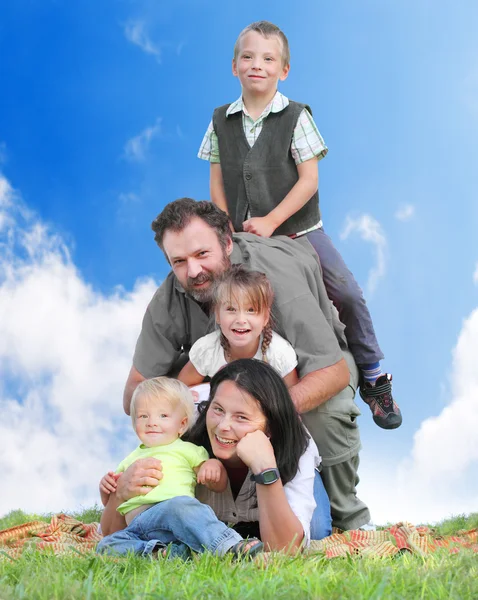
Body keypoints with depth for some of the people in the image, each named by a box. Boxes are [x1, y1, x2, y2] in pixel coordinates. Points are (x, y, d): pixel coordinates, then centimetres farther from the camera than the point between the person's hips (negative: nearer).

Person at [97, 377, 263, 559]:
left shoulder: (186, 450, 21)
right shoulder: (130, 460, 34)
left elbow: (219, 486, 18)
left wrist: (214, 465, -4)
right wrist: (106, 488, 16)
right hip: (134, 529, 4)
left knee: (180, 505, -39)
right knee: (106, 546, -25)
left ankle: (230, 546, -50)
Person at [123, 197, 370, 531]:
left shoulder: (276, 278, -37)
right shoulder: (168, 302, -24)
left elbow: (335, 372, -40)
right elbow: (134, 394, -20)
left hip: (311, 359, -4)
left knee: (328, 408, -37)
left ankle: (348, 515, -10)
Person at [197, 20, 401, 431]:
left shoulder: (296, 117, -7)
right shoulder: (221, 121, 3)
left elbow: (309, 180, -11)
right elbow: (218, 184, 6)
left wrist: (271, 221, -19)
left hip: (299, 230, -2)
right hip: (245, 239, 3)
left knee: (347, 295, -11)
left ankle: (374, 379, 5)